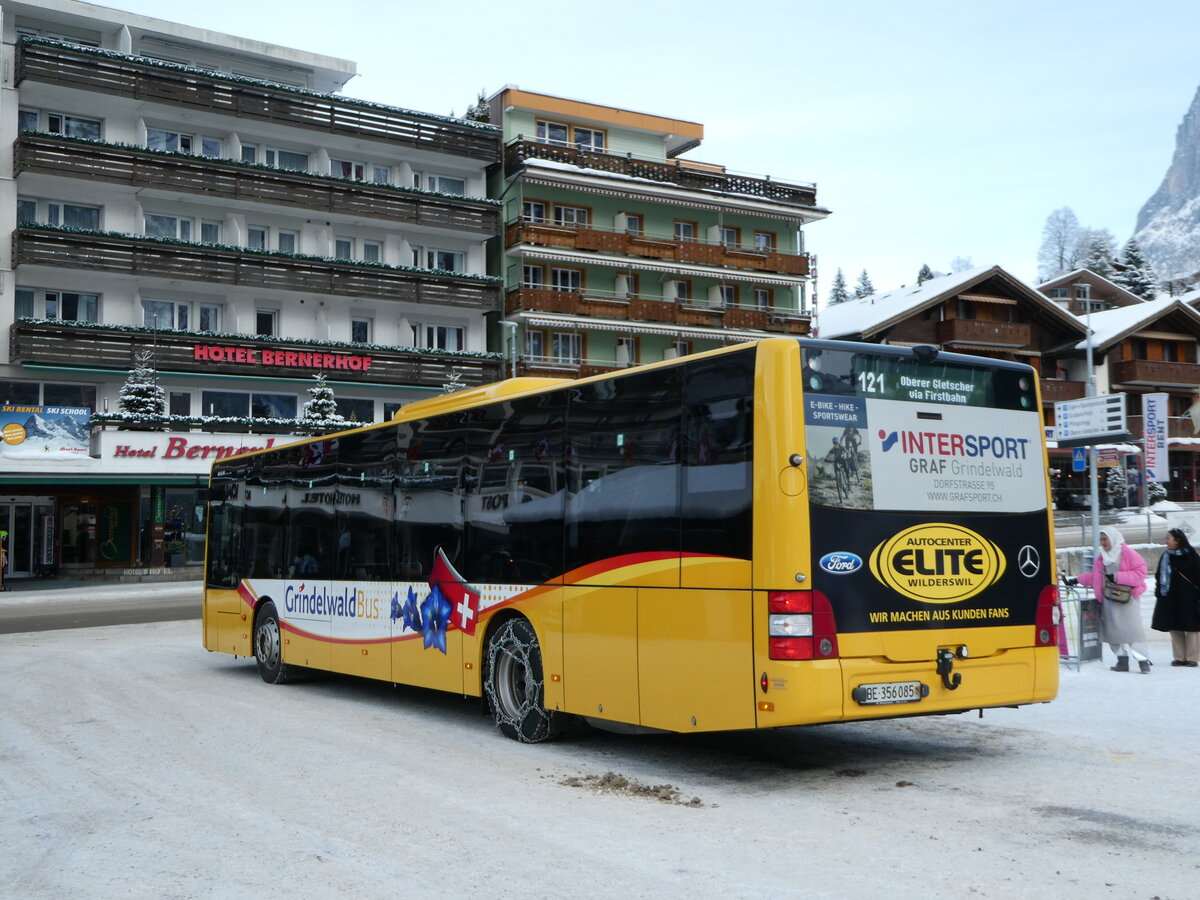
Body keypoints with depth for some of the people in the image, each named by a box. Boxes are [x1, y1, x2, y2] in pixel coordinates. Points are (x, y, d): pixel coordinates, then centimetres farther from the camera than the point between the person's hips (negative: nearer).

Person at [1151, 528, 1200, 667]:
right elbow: (1159, 577, 13)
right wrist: (1158, 593, 6)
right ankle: (1179, 657, 13)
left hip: (1187, 599, -5)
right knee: (1174, 629, 6)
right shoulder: (1166, 557, 9)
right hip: (1170, 599, 5)